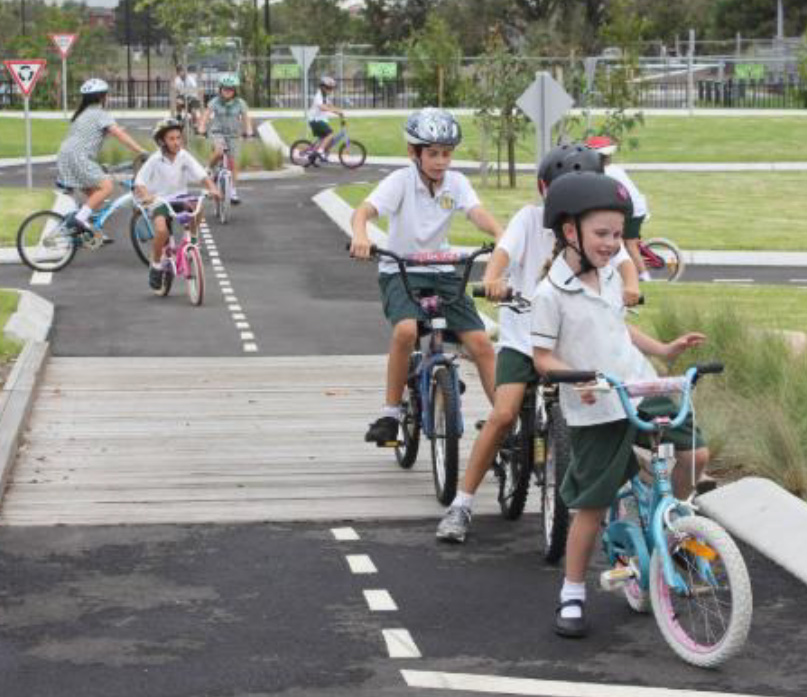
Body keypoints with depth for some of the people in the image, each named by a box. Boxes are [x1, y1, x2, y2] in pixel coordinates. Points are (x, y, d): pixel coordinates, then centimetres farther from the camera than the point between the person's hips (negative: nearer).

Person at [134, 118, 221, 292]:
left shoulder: (184, 156, -6)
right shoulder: (155, 160, -12)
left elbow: (202, 175, -12)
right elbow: (139, 182, -16)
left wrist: (212, 188, -31)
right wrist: (145, 195, -36)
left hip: (180, 197, 3)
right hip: (160, 201, -3)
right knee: (161, 230, -28)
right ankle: (156, 265, -4)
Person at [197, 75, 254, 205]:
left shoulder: (240, 103, -4)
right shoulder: (215, 101, -6)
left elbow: (246, 118, -7)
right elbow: (206, 115, -11)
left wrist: (248, 130, -24)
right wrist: (202, 128, -26)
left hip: (233, 135, 2)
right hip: (218, 132, -2)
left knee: (233, 163, 2)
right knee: (219, 151, -33)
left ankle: (233, 192, 11)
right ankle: (210, 170, -4)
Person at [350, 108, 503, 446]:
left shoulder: (456, 183, -1)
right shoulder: (401, 181, -10)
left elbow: (477, 213, -17)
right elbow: (364, 211, -23)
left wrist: (501, 236, -39)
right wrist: (360, 235, -46)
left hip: (441, 272, 3)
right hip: (400, 272, -3)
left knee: (480, 342, -8)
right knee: (406, 329, -31)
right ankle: (390, 414, -16)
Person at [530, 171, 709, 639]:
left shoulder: (611, 276, 7)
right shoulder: (551, 294, -13)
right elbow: (543, 357, -10)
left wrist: (664, 349, 15)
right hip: (595, 412, -6)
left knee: (694, 453, -7)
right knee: (591, 506, -1)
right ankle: (573, 597, 13)